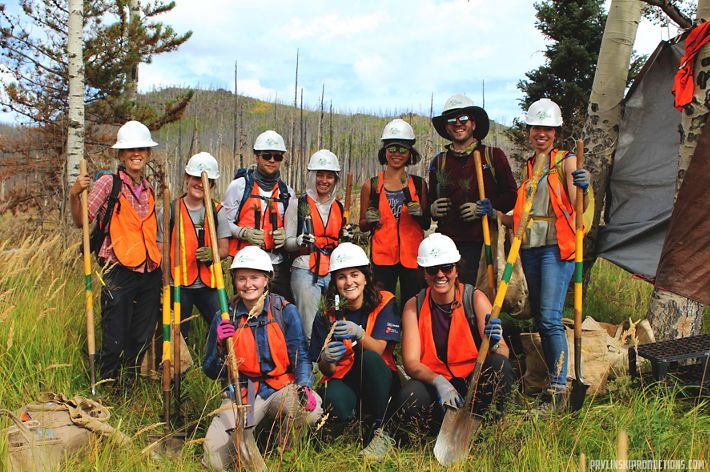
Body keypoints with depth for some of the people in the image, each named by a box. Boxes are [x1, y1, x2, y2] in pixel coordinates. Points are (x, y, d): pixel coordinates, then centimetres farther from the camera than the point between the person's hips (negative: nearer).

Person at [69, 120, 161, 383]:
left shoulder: (149, 190, 14)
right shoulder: (109, 183, -2)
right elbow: (82, 222, -7)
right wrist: (75, 195, -23)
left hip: (150, 273, 6)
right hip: (119, 272, -5)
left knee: (141, 341, 12)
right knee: (115, 342, -3)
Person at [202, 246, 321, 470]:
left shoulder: (286, 312, -2)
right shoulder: (225, 318, 1)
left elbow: (299, 356, -5)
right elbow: (211, 372, 4)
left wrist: (304, 386, -26)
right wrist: (220, 346, -16)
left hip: (282, 387, 0)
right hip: (242, 393, 0)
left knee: (311, 409, -33)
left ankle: (285, 445, 0)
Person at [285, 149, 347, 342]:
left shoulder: (340, 208, 14)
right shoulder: (298, 205, 3)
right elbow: (287, 243, 2)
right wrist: (300, 241, -20)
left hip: (335, 272, 3)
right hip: (306, 272, -3)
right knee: (310, 331, -5)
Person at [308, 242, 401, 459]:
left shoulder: (384, 303, -5)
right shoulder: (327, 316, -2)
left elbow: (378, 349, -17)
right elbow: (327, 371, -4)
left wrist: (359, 334, -38)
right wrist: (326, 361, -29)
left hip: (379, 382, 0)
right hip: (344, 381, 0)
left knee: (369, 357, -33)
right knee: (335, 402, -35)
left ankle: (381, 432, -19)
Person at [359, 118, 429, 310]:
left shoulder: (419, 184, 8)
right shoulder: (371, 186, 5)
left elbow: (426, 225, 13)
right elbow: (362, 226, 12)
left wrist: (420, 213, -8)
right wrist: (370, 220, -10)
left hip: (412, 255, 1)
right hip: (382, 257, -1)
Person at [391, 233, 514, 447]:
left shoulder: (475, 299, -4)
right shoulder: (414, 307, -1)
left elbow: (504, 352, -11)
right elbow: (411, 362, -10)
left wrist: (495, 344, -37)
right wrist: (439, 381, -30)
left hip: (473, 382, 0)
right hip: (433, 386, 0)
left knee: (499, 365, -30)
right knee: (408, 397, -32)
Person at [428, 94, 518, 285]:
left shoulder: (493, 156, 8)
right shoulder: (439, 162, 16)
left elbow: (512, 195, 6)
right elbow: (430, 201, 25)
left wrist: (486, 209, -9)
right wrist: (433, 209, 3)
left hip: (483, 242, -2)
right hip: (447, 242, 2)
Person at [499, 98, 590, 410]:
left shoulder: (566, 161, 2)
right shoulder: (527, 167, 18)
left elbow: (576, 206, -12)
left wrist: (582, 187, -31)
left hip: (557, 246, -6)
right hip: (530, 247, 6)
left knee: (550, 318, -15)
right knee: (539, 319, 8)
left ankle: (559, 388, -9)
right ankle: (555, 380, 19)